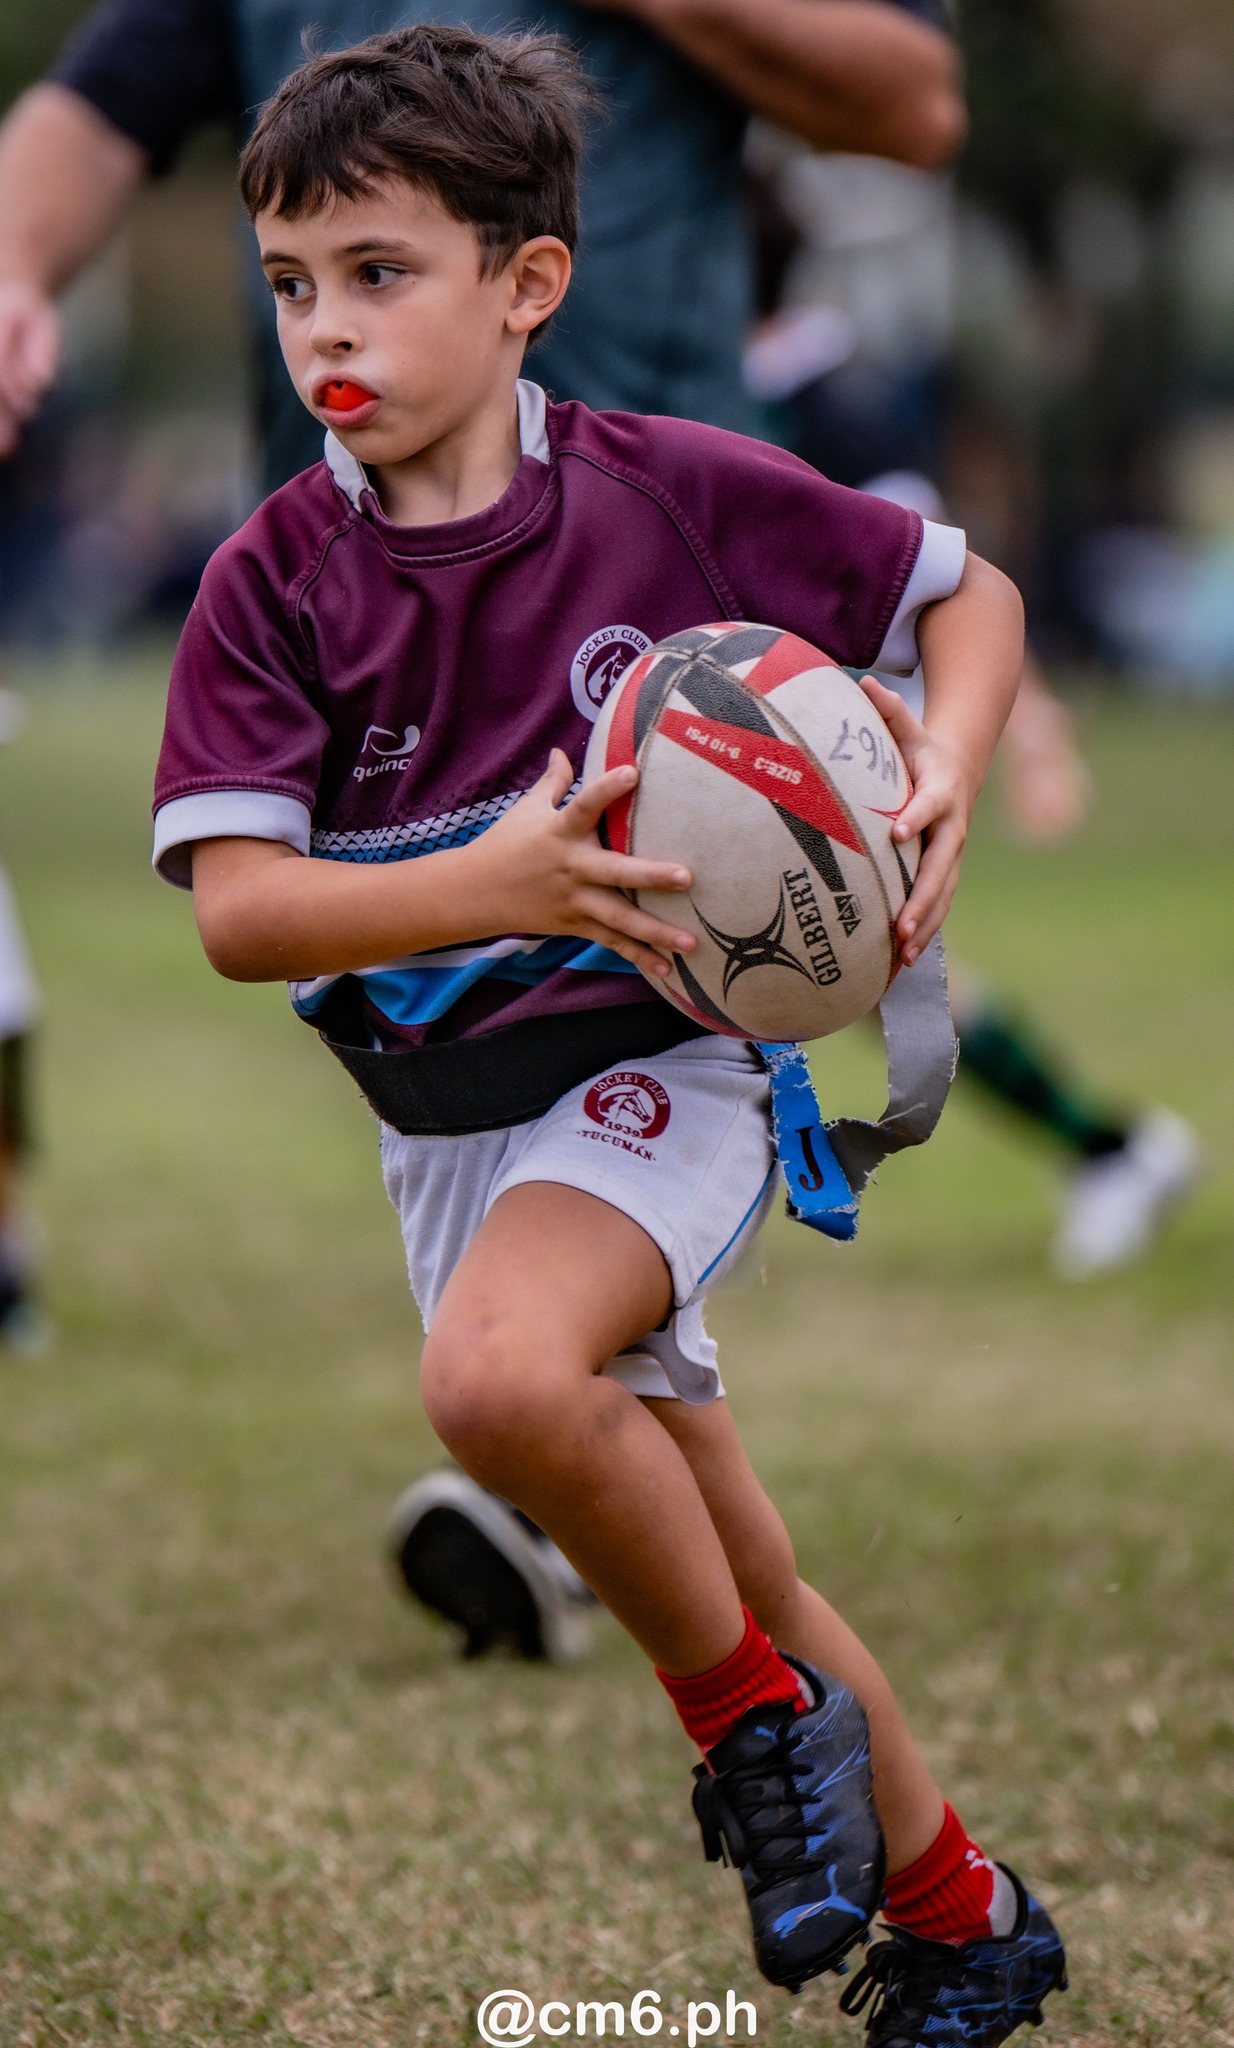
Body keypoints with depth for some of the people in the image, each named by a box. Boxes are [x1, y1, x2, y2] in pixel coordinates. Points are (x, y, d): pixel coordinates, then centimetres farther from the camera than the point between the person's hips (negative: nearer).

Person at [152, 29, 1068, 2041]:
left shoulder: (675, 493, -10)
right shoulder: (274, 581, -7)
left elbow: (967, 592, 4)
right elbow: (237, 908, -17)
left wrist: (939, 782, -16)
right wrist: (501, 884, -32)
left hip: (660, 1064, -4)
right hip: (448, 1127, 4)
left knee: (496, 1375, -34)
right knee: (740, 1590, 12)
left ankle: (765, 1720, -10)